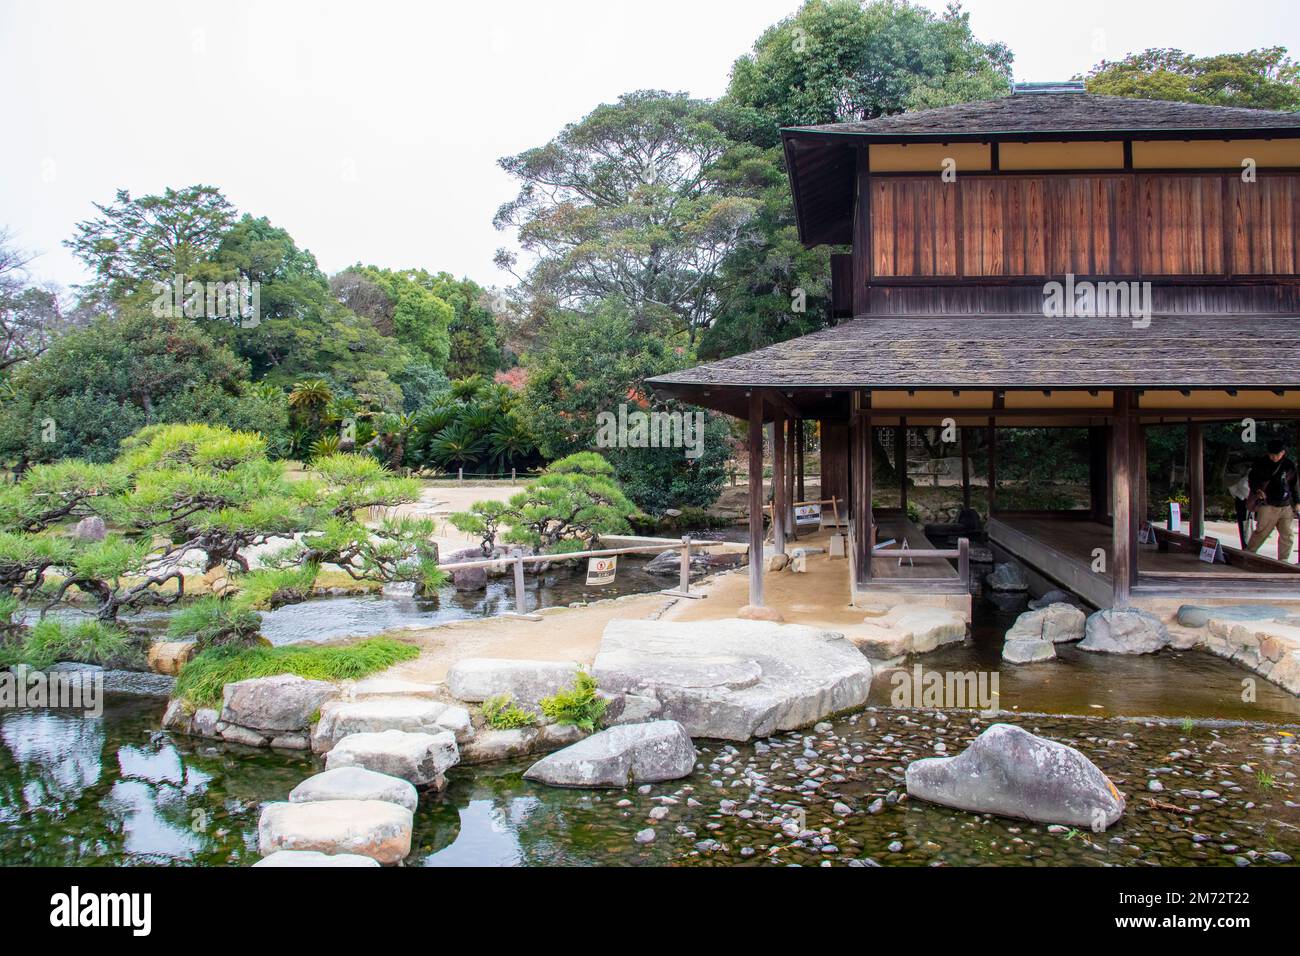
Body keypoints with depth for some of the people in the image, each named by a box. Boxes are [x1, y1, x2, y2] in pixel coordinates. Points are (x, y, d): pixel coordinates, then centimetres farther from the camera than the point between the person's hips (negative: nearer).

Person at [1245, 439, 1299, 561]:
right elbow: (1253, 480, 9)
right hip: (1268, 505, -4)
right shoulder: (1261, 464, 0)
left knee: (1288, 534, 3)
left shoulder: (1290, 465, 8)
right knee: (1261, 532, -10)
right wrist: (1257, 491, -11)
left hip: (1286, 506, 4)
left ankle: (1283, 561, 13)